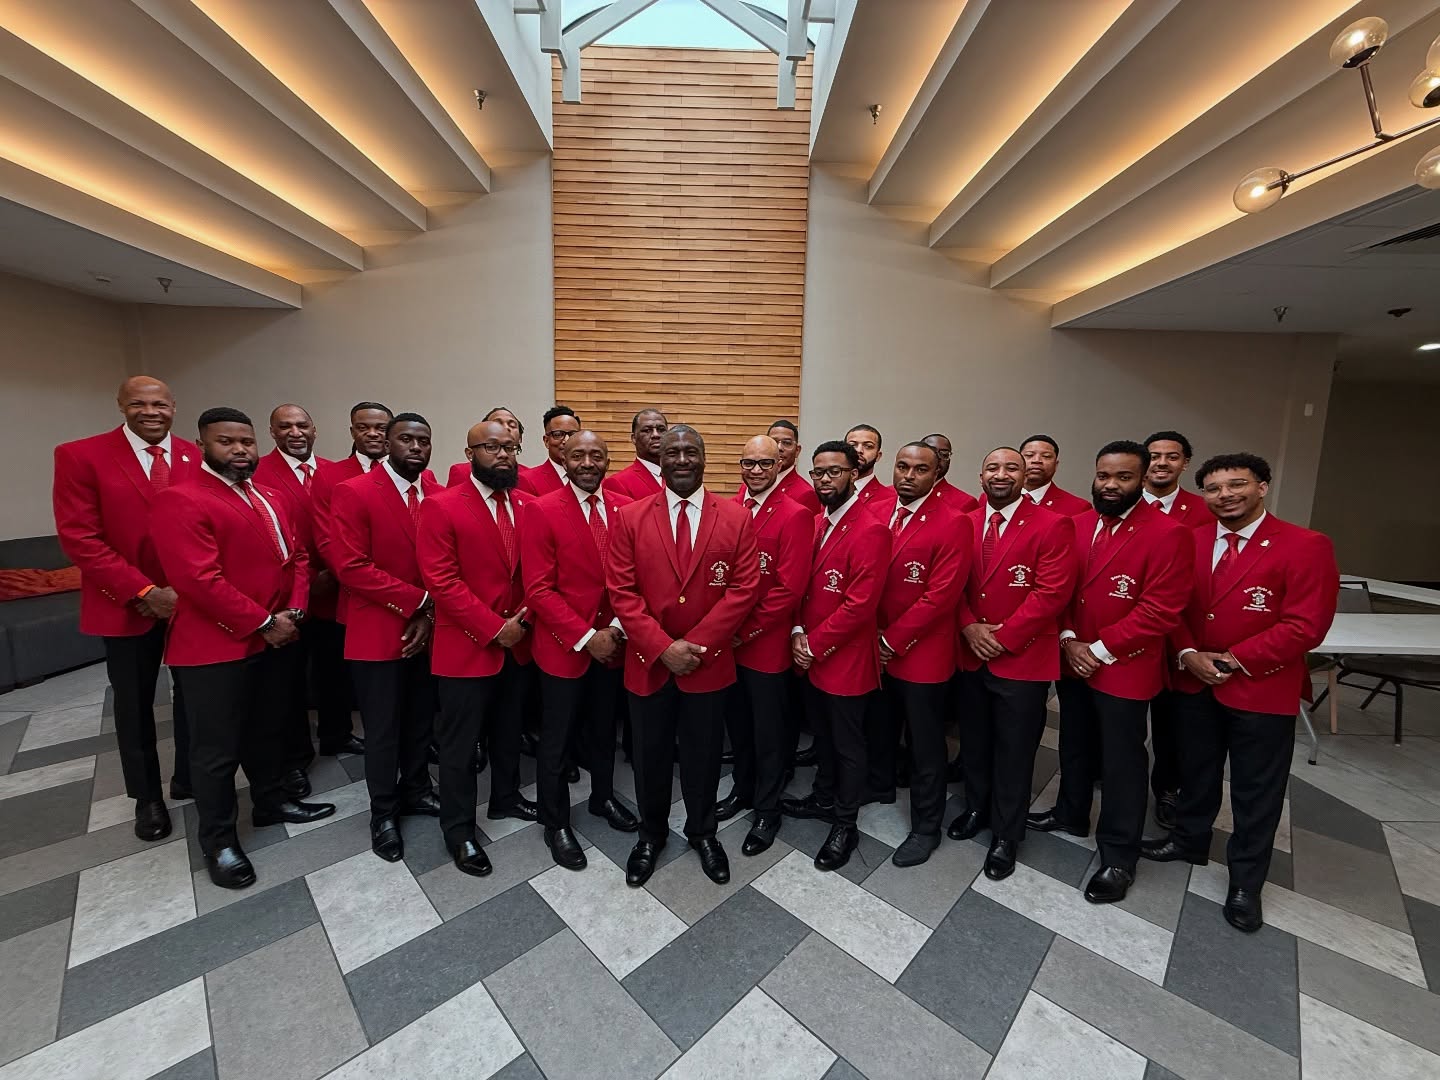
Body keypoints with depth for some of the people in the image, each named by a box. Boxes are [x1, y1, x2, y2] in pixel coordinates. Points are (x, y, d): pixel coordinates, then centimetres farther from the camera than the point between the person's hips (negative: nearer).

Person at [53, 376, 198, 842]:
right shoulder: (80, 456, -6)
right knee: (135, 704, 13)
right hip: (127, 605, -1)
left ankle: (189, 778, 34)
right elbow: (79, 538, -11)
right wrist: (144, 592, -17)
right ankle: (147, 796, 33)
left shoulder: (198, 459, 0)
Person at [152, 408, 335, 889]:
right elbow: (200, 579, -22)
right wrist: (262, 622, -18)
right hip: (214, 645, -7)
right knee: (216, 748, 6)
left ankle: (270, 801, 39)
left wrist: (293, 611, -5)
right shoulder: (180, 500, -14)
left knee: (267, 730, 21)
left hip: (273, 640, 7)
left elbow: (297, 556, 9)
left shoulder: (273, 499, 10)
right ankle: (218, 840, 24)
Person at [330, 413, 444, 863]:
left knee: (421, 720, 17)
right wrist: (417, 601, -18)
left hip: (430, 629, 4)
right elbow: (351, 567, -18)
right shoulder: (353, 492, -11)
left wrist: (431, 614, -10)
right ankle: (383, 812, 30)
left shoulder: (439, 495, 2)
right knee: (383, 728, 10)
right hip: (379, 633, -4)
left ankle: (415, 790, 39)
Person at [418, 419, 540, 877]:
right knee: (460, 743, 10)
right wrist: (492, 629, -18)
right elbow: (441, 580, -17)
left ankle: (505, 798, 44)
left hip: (517, 643, 5)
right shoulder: (442, 507, -12)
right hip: (466, 647, -5)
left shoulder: (527, 506, 4)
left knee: (508, 731, 22)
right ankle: (458, 830, 29)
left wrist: (524, 618, -10)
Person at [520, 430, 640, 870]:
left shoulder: (625, 508, 0)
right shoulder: (541, 510, -13)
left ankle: (602, 797, 46)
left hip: (612, 642, 4)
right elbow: (538, 589, -16)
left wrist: (617, 628, -9)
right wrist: (586, 637, -19)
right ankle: (555, 823, 35)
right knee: (556, 739, 12)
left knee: (604, 729, 22)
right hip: (564, 646, -4)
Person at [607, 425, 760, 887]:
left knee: (704, 753, 17)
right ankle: (651, 833, 44)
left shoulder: (736, 517, -3)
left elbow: (744, 589, -7)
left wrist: (696, 645, -14)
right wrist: (663, 647, -16)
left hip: (709, 662, 0)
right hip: (648, 661, 1)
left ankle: (703, 832, 44)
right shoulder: (629, 517, -3)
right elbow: (622, 592, -7)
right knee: (650, 754, 17)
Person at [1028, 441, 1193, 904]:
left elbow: (1159, 610, -19)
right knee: (1075, 747, 22)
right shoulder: (1076, 525, 3)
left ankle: (1119, 858, 26)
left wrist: (1099, 651, -18)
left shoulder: (1168, 534, -15)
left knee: (1121, 764, 9)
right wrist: (1068, 640, -8)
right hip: (1071, 663, 5)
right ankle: (1071, 813, 44)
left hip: (1124, 670, -5)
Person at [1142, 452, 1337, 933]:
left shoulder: (1307, 546, -12)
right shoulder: (1189, 542, 1)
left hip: (1262, 689, -3)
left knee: (1256, 791, 12)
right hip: (1192, 683, 4)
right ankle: (1189, 839, 43)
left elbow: (1305, 626, -16)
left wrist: (1233, 660, -17)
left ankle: (1245, 883, 31)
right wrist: (1188, 654, -12)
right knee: (1196, 771, 21)